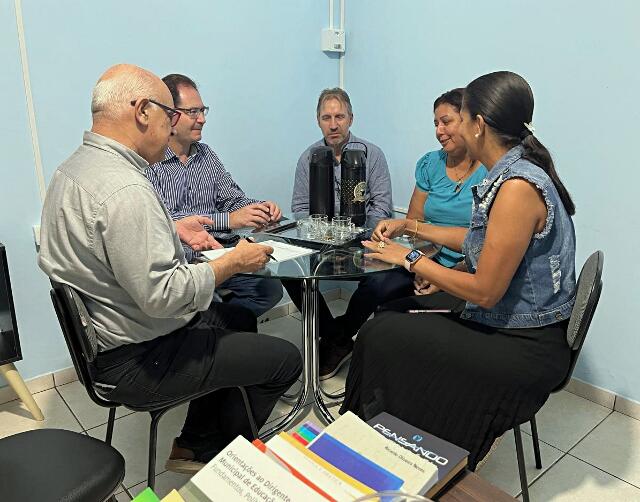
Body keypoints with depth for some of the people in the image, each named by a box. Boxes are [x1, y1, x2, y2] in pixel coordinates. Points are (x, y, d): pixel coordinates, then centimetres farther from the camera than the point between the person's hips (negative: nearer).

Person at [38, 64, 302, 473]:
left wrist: (172, 231, 10)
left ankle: (194, 443, 31)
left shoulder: (76, 166, 4)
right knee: (285, 359, -2)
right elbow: (162, 294, -30)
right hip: (136, 362, -10)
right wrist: (234, 262, -18)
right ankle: (205, 451, 20)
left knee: (240, 318, 25)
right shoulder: (124, 189, -29)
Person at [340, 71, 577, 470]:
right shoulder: (515, 172, 3)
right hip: (513, 322, 9)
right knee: (395, 313, 14)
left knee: (382, 337, -4)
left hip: (524, 348, -9)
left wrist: (410, 259, -14)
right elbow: (478, 239, 15)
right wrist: (409, 226, 15)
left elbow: (485, 291, -25)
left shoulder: (517, 187, -27)